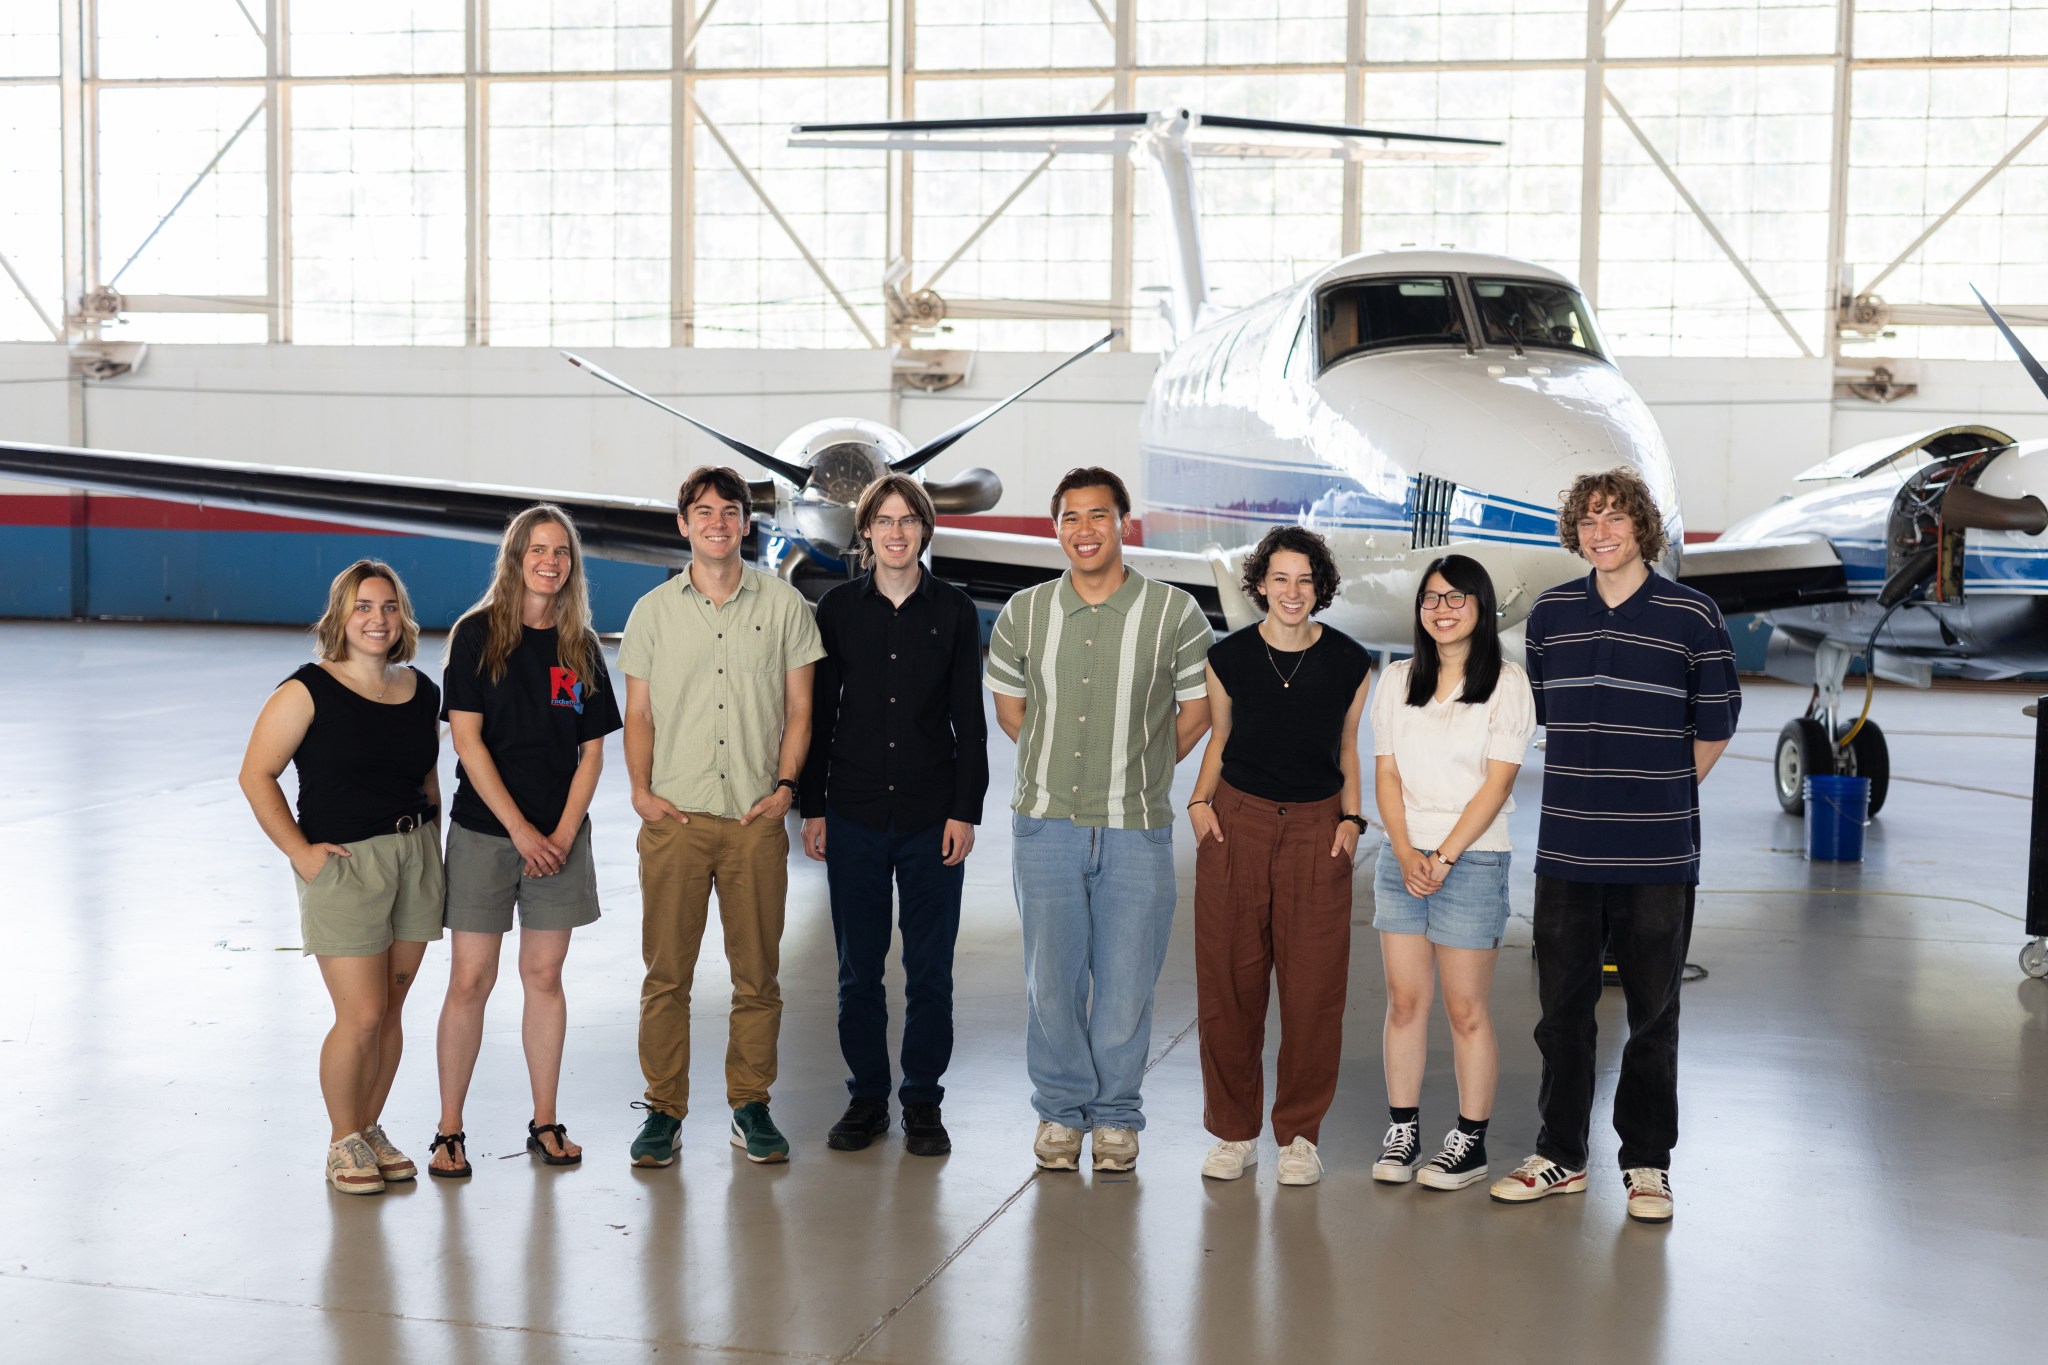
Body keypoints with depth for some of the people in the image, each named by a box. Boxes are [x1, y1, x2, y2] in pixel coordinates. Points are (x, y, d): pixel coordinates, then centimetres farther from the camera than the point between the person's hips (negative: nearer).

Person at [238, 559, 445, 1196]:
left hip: (415, 857, 5)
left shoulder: (422, 692, 9)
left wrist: (429, 845, 11)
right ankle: (344, 1142, 12)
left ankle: (371, 1127, 26)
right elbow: (256, 774, -7)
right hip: (344, 863, -5)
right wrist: (299, 850, -11)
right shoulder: (308, 691, -8)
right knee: (361, 1016, -6)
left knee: (391, 1009, 10)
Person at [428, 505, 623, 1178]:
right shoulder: (477, 635, -3)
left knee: (544, 976, 8)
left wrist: (563, 832, -6)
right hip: (483, 831, -3)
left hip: (559, 836, 3)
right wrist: (521, 830, -12)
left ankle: (545, 1123, 17)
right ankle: (449, 1131, 7)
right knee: (470, 979, -2)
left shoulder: (581, 647, 7)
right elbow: (467, 740, -8)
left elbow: (592, 750, 7)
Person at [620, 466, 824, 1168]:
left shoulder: (783, 604, 6)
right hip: (675, 818, 0)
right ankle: (664, 1110, 12)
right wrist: (640, 789, -3)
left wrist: (785, 785, -4)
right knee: (666, 971, 2)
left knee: (758, 972, 5)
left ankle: (751, 1106, 17)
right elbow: (638, 714, 11)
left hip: (756, 820, 0)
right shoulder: (653, 610, 8)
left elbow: (799, 709, 9)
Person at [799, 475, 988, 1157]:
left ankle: (923, 1102, 15)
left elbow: (969, 720, 3)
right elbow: (818, 713, 7)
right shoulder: (838, 608, 5)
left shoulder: (954, 610, 3)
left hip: (931, 818, -1)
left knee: (929, 968, 3)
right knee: (858, 968, 6)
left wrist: (965, 811, -4)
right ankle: (866, 1098, 18)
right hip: (854, 817, 1)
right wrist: (812, 807, 3)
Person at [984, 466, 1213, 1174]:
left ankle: (1116, 1114, 22)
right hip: (1046, 823, 1)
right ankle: (1060, 1110, 24)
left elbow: (1195, 711, 8)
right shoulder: (1023, 613, 3)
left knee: (1126, 980, 5)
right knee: (1052, 977, 8)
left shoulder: (1175, 614, -3)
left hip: (1137, 830, -1)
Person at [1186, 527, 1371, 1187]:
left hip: (1317, 829, 0)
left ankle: (1300, 1133, 14)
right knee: (1228, 984, 2)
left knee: (1314, 989, -1)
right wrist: (1200, 800, 2)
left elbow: (1348, 748, 13)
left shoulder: (1349, 662, 1)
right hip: (1237, 823, 0)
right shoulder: (1228, 656, 1)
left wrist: (1351, 818, 3)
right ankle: (1234, 1130, 16)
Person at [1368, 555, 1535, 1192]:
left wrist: (1444, 857, -13)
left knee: (1466, 1008, 0)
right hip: (1400, 858, 4)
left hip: (1472, 861, -4)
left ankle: (1471, 1140, 9)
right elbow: (1385, 774, 7)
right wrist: (1406, 853, -8)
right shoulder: (1397, 682, 11)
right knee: (1404, 1001, 5)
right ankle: (1402, 1132, 13)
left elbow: (1497, 783, -7)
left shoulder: (1507, 683, -2)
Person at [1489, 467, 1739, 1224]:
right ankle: (1561, 1155, 22)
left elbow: (1715, 726, 4)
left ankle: (1647, 1162, 18)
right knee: (1562, 1007, 10)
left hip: (1658, 856, -3)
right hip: (1567, 850, 3)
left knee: (1652, 1013, 5)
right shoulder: (1551, 613, 7)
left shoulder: (1691, 616, -3)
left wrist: (1664, 795, 8)